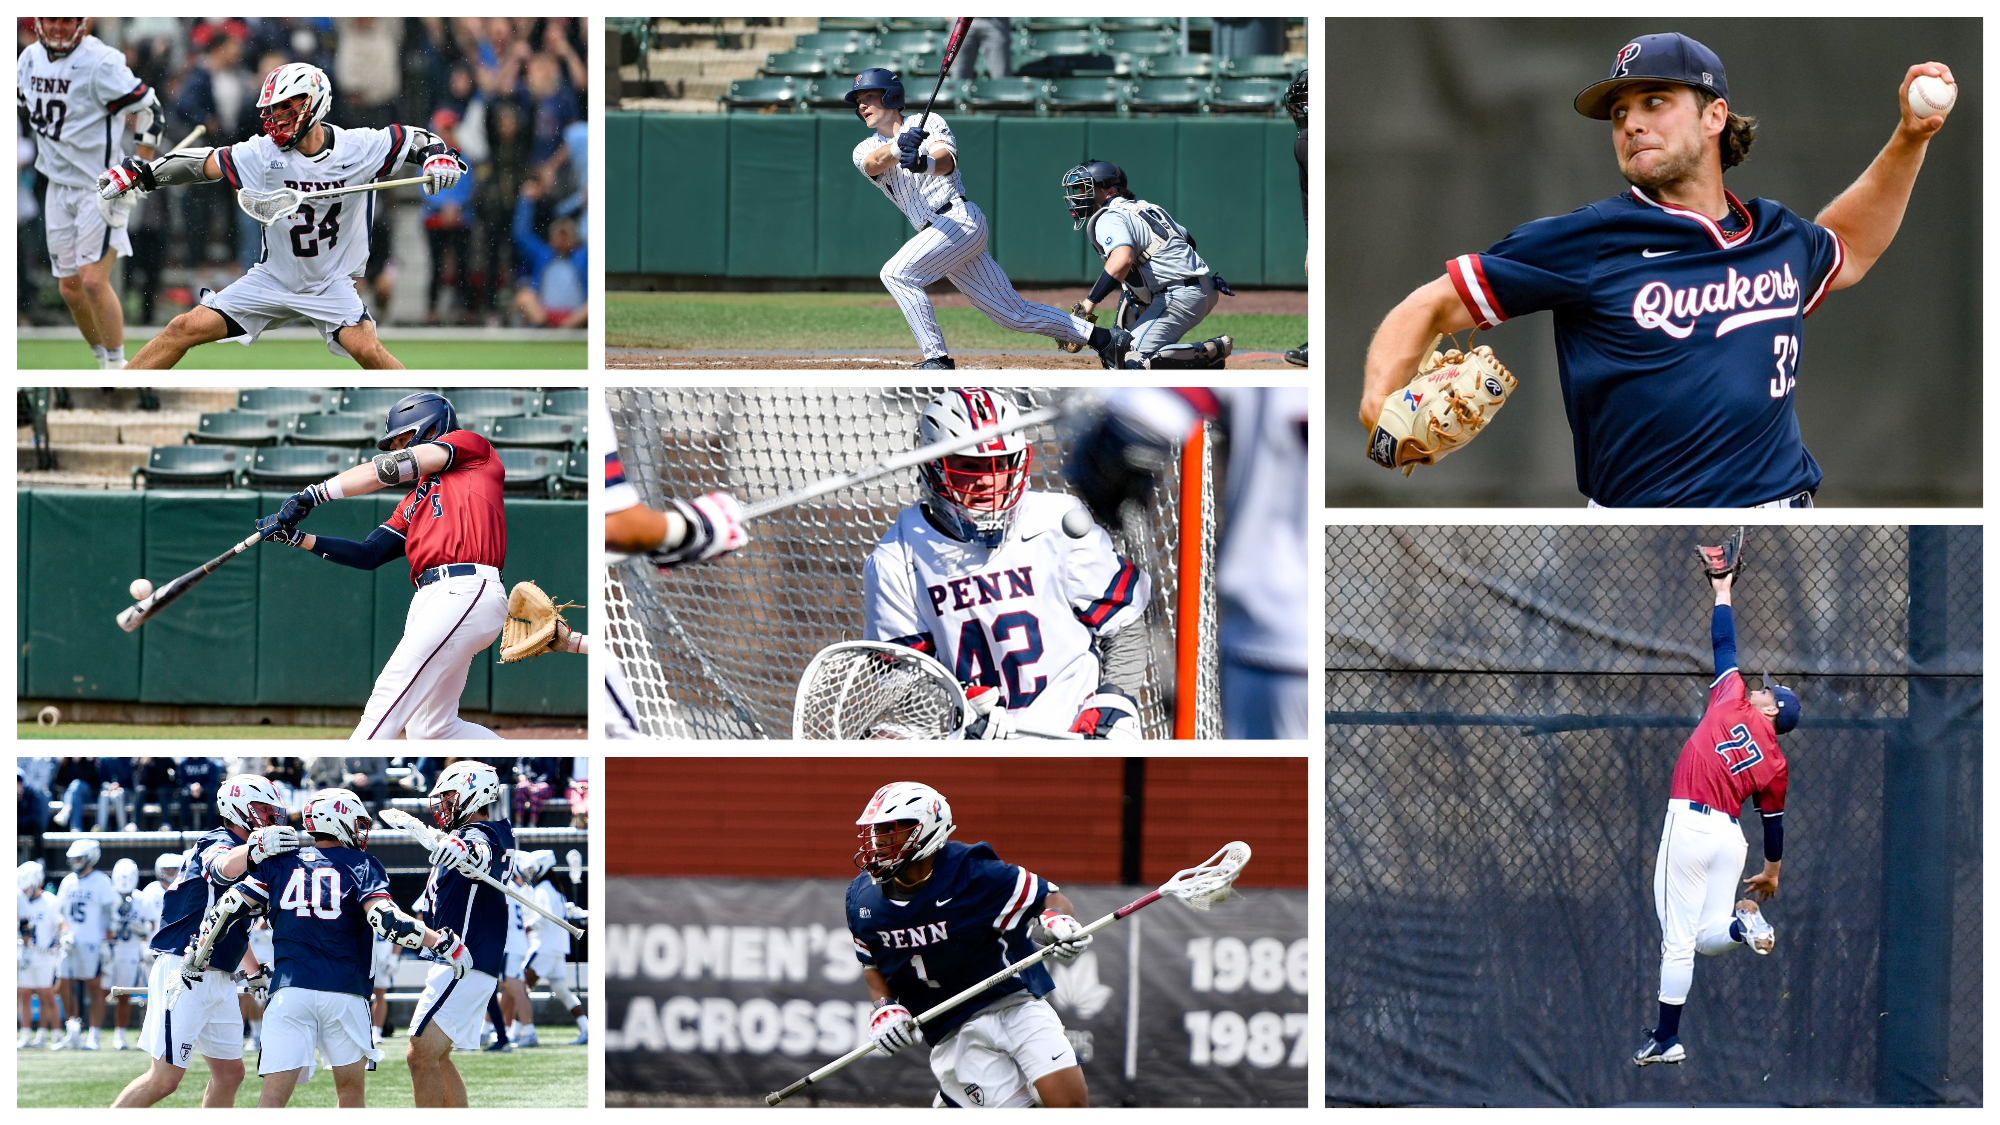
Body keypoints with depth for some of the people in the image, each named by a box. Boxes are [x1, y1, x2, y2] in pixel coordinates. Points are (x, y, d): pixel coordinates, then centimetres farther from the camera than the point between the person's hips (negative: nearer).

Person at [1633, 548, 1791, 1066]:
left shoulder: (1735, 704, 1)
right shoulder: (1775, 765, 12)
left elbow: (1724, 645, 6)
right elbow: (1774, 822, 20)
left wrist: (1722, 592, 18)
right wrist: (1771, 872, 34)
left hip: (1689, 824, -5)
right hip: (1729, 835, 5)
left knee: (1679, 940, -4)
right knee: (1710, 937, 15)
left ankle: (1666, 1038, -4)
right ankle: (1743, 923, -18)